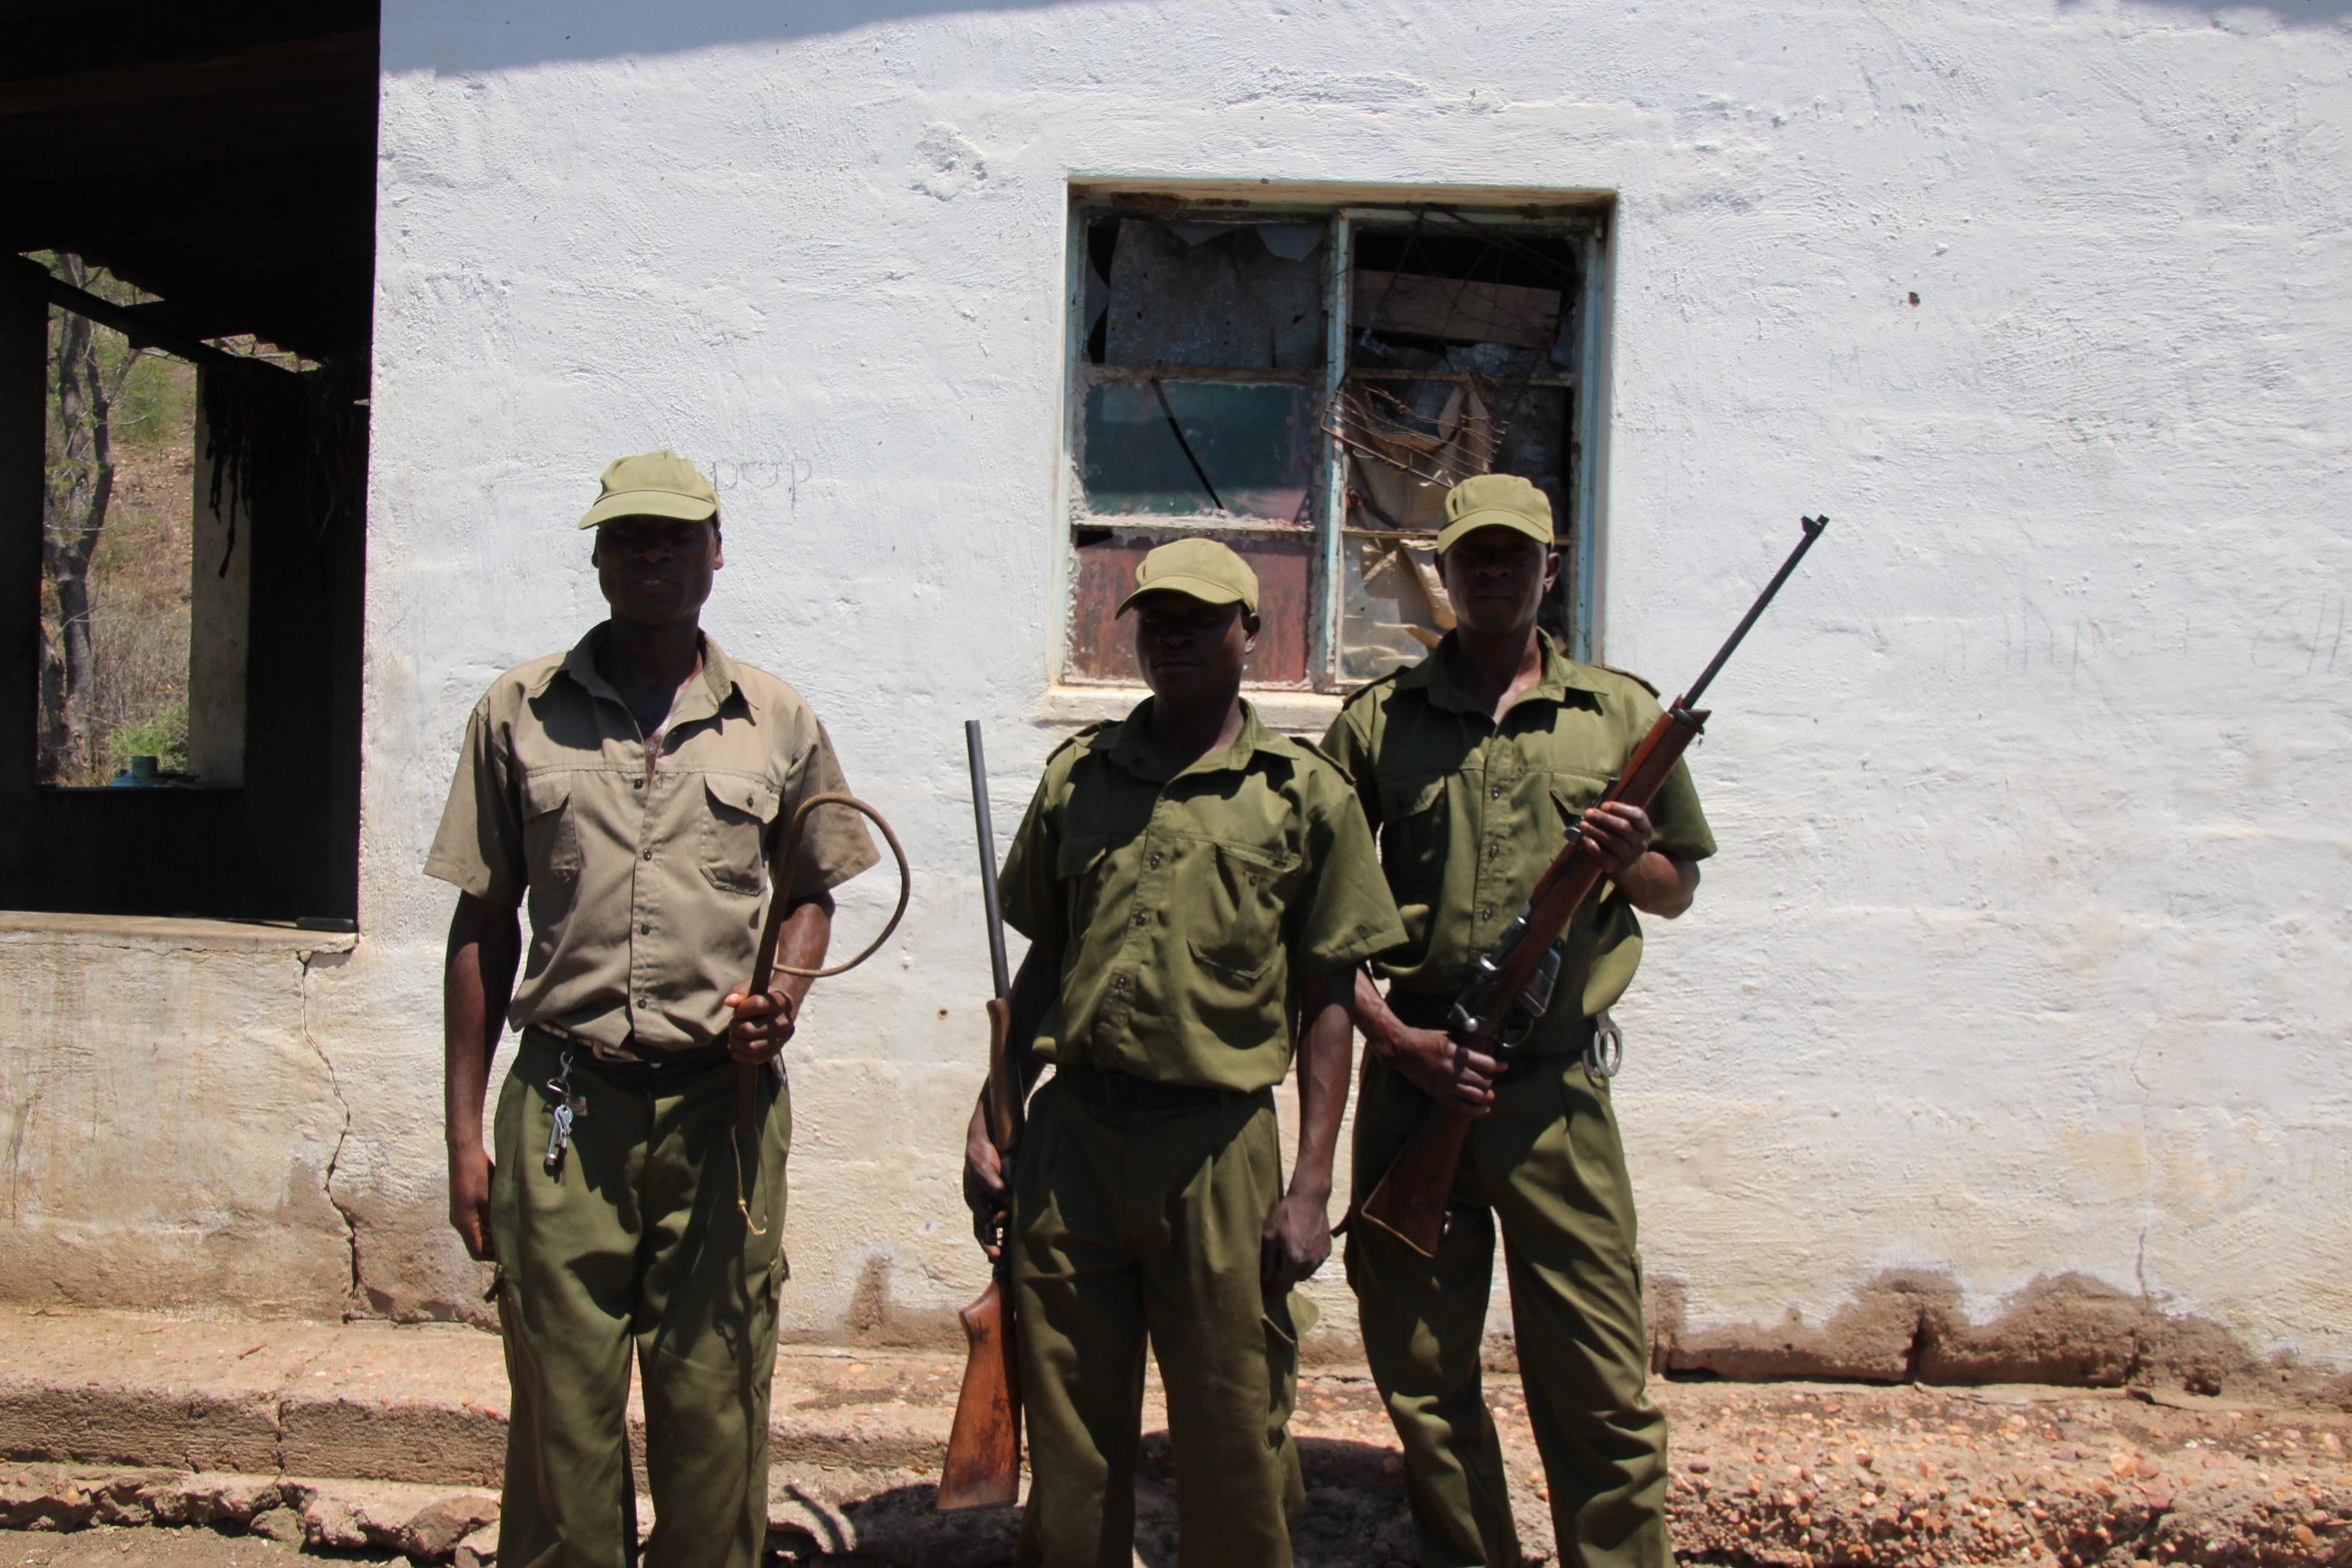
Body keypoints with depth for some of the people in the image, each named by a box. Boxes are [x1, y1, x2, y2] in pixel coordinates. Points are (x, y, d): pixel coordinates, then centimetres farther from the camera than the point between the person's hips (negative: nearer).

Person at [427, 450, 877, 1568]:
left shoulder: (777, 723, 7)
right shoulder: (517, 713, 7)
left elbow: (810, 893, 19)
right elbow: (482, 926, 9)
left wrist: (782, 992, -4)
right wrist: (465, 1135, 6)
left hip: (722, 1104, 0)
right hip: (563, 1101, 0)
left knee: (714, 1411, 5)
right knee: (559, 1410, 5)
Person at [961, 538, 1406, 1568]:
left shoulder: (1306, 795, 0)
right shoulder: (1077, 777, 9)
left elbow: (1327, 1003, 0)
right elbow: (1043, 962, 15)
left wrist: (1311, 1186, -6)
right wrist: (990, 1116, 8)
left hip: (1218, 1145, -2)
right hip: (1070, 1134, 3)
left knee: (1233, 1443, 7)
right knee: (1067, 1432, 12)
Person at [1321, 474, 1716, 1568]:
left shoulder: (1622, 715, 9)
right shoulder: (1378, 720, 7)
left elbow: (1679, 890, 16)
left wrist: (1632, 862, -8)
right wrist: (1396, 1039, -6)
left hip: (1556, 1088, -1)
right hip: (1411, 1079, 1)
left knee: (1599, 1385, 0)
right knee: (1421, 1372, 10)